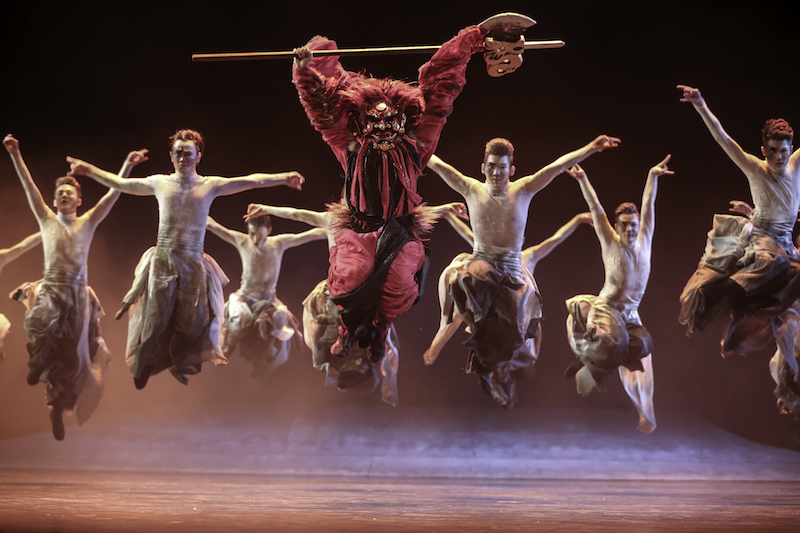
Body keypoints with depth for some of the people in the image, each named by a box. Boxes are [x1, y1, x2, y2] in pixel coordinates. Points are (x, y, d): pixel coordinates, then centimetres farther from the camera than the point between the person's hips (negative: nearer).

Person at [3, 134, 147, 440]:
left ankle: (58, 408, 19)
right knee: (42, 326, -33)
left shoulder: (88, 222, 8)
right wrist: (15, 155, -9)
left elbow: (113, 194, -1)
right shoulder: (46, 220, 9)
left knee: (71, 356, 1)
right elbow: (29, 187, 0)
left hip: (77, 294, 1)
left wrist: (128, 166, -12)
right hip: (50, 290, -1)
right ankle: (39, 362, -1)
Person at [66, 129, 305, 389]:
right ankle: (140, 377, 17)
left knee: (192, 324, -1)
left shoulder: (210, 185, 4)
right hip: (162, 262, 0)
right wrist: (89, 170, 14)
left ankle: (178, 364, 27)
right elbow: (120, 184, 16)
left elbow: (250, 181, -5)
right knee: (155, 322, -2)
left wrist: (283, 178, -16)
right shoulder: (160, 183, 7)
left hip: (193, 263, 0)